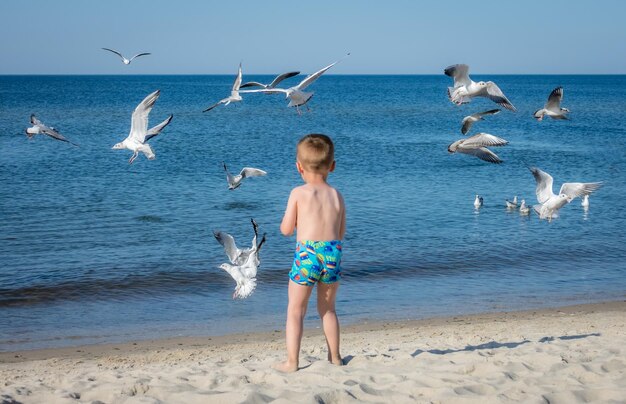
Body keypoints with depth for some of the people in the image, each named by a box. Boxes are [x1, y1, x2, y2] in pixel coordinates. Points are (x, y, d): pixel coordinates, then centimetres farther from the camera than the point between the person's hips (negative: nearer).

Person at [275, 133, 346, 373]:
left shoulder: (298, 193, -4)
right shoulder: (337, 196, 7)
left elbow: (286, 230, -2)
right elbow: (341, 232, 12)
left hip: (306, 256, -4)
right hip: (333, 255, 4)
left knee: (295, 310, 7)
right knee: (328, 309, 21)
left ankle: (292, 362, 4)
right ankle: (334, 357, 28)